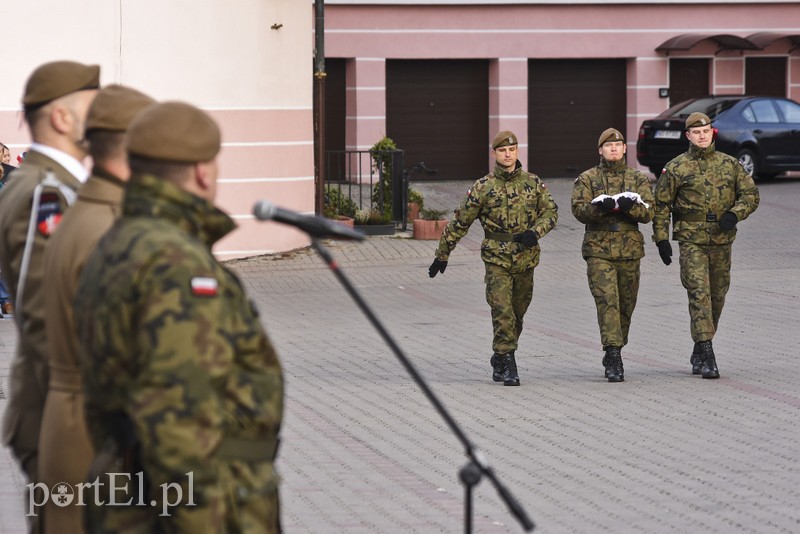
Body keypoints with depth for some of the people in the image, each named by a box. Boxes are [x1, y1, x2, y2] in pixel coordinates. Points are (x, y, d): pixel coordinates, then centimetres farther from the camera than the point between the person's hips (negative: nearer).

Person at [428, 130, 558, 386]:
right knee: (502, 311, -15)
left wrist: (535, 232, -12)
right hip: (497, 259, -3)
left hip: (526, 258, 3)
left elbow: (551, 211, 9)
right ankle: (507, 365, -13)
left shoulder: (533, 183, 5)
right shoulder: (483, 187, -2)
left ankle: (499, 359, 31)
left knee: (517, 314, 12)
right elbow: (460, 222, 3)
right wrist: (442, 255, 6)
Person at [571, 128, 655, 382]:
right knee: (607, 301, -16)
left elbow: (648, 213, 0)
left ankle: (614, 354, 23)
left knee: (626, 304, 8)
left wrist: (631, 206, -21)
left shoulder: (638, 179, 11)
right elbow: (579, 210, -5)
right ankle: (614, 357, -22)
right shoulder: (587, 179, 7)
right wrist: (600, 207, -24)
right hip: (599, 249, -3)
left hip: (630, 249, 3)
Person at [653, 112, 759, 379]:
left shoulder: (729, 164, 8)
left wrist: (735, 214, -10)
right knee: (699, 292, -16)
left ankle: (699, 353, 26)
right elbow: (661, 205, 4)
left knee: (717, 296, 10)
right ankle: (707, 356, -20)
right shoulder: (675, 168, 1)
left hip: (722, 240, 4)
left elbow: (750, 194, 9)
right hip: (691, 240, -4)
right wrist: (661, 239, -3)